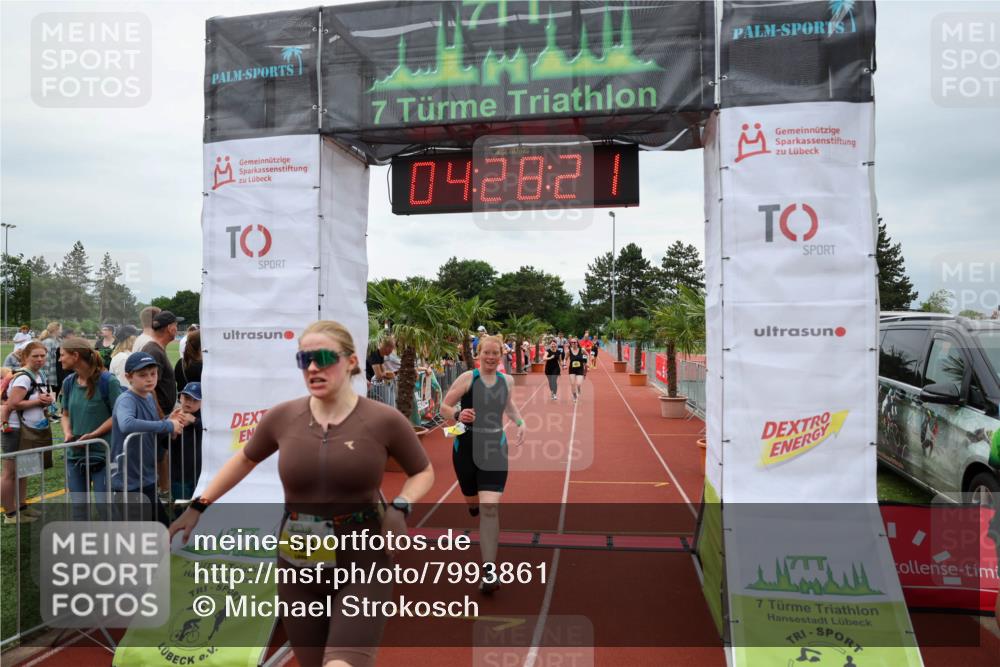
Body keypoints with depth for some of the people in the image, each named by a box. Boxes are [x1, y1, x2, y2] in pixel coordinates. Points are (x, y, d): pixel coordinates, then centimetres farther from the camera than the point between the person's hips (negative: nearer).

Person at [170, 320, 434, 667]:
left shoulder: (385, 420, -12)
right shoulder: (282, 417, -5)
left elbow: (423, 472, 3)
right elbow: (245, 459, 16)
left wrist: (399, 507, -14)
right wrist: (199, 506, 13)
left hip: (363, 568, -3)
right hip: (299, 571, 4)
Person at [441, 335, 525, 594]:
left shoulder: (507, 381, 6)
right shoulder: (467, 378, -5)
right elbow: (444, 407, -4)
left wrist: (520, 422, 11)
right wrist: (458, 414, -24)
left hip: (495, 449, 1)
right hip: (467, 447, -1)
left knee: (490, 507, -14)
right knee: (472, 502, 17)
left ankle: (489, 571, -13)